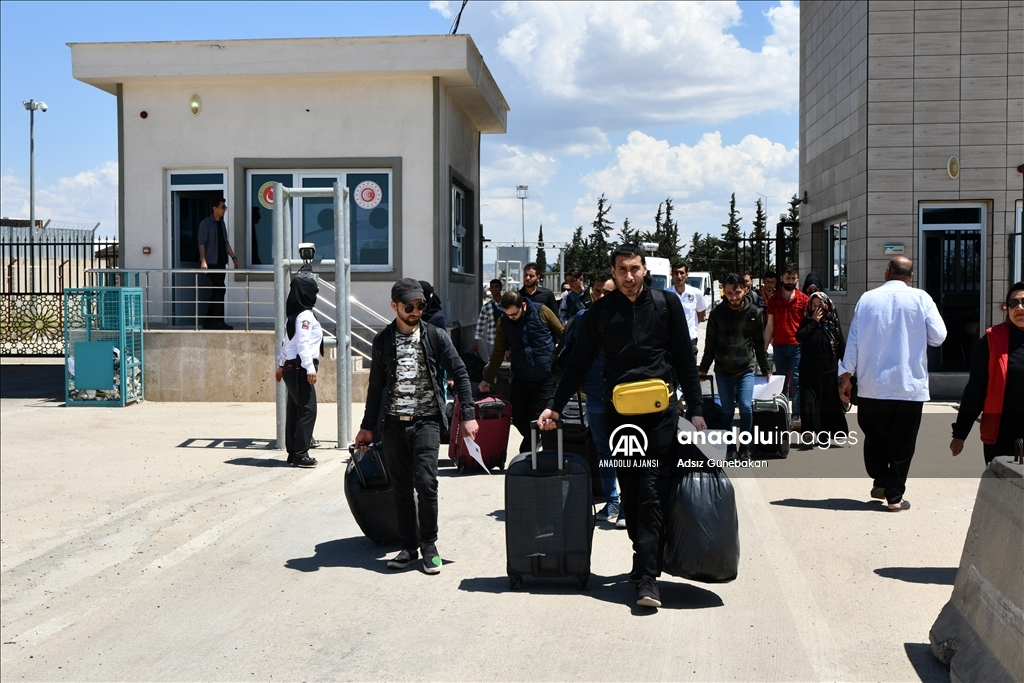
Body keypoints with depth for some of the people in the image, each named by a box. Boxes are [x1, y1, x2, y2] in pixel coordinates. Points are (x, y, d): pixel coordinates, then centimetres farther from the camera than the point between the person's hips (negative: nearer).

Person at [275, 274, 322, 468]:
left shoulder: (294, 315, 17)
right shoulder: (305, 315, -12)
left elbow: (287, 342, 23)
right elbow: (303, 343, -19)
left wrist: (281, 365, 27)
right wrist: (310, 368, -21)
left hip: (291, 366, 10)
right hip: (299, 368, -10)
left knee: (294, 410, 12)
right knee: (307, 409, -9)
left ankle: (293, 452, 16)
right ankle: (300, 454, -9)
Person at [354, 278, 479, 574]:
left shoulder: (435, 336, 1)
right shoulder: (383, 340, 8)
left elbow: (459, 373, 2)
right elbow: (376, 385, 15)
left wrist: (468, 415, -5)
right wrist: (367, 426, 16)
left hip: (426, 419, -3)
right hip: (393, 422, 3)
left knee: (425, 481, -12)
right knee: (401, 487, 6)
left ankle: (429, 545, 4)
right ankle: (409, 546, 18)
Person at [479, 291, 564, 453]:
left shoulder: (542, 312, -9)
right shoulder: (504, 323, 0)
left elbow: (562, 334, 0)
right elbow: (498, 353, 5)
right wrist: (488, 379, 5)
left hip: (546, 377, -3)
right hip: (521, 378, 4)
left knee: (537, 419, -5)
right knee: (518, 418, 5)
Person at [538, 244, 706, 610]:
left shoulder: (666, 304, 4)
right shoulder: (600, 311, 7)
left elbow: (685, 359, 6)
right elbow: (579, 363, 11)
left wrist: (695, 409, 2)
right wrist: (555, 407, 6)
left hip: (660, 411, -2)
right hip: (619, 412, 3)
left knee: (652, 492, -8)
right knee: (629, 493, 7)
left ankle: (647, 576, -9)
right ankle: (645, 558, 22)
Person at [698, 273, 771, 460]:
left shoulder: (755, 313, -1)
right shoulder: (717, 313, -1)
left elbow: (759, 344, 7)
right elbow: (710, 343, 5)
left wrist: (765, 370, 9)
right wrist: (703, 369, 6)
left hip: (746, 370, -1)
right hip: (723, 372, 1)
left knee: (746, 407, -13)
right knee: (727, 411, 6)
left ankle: (745, 447, 4)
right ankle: (729, 448, 19)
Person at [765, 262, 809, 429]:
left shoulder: (803, 299, 4)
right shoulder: (773, 299, 9)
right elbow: (770, 325, 11)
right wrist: (764, 347, 7)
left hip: (798, 345, -2)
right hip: (779, 345, 2)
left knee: (797, 380, -7)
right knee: (781, 381, 8)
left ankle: (797, 416, -6)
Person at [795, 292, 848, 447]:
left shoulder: (833, 323, 3)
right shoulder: (807, 321, 5)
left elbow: (841, 346, 3)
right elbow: (799, 336, -14)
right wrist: (814, 322, -12)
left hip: (829, 371, 1)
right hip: (809, 372, 0)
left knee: (828, 402, 8)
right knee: (808, 401, -9)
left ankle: (825, 433, 21)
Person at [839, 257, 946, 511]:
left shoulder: (867, 299, 1)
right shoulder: (920, 298, -5)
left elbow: (853, 340, 2)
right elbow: (938, 337, -5)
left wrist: (846, 376, 8)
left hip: (872, 385, 2)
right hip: (910, 385, -1)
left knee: (874, 437, 18)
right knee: (902, 443, 6)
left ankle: (880, 482, 21)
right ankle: (895, 495, 8)